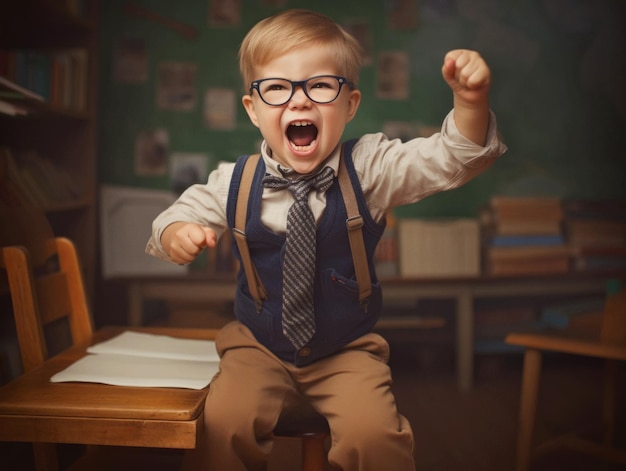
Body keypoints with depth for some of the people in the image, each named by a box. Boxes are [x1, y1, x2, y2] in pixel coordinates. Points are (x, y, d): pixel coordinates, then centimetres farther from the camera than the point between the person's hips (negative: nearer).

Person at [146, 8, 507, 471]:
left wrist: (471, 101, -38)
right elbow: (183, 214, 4)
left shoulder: (368, 168, -12)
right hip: (258, 347, 1)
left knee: (374, 433, -21)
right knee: (221, 425, -20)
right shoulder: (234, 183, -9)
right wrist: (176, 234, -21)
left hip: (348, 350, -1)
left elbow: (450, 159, -19)